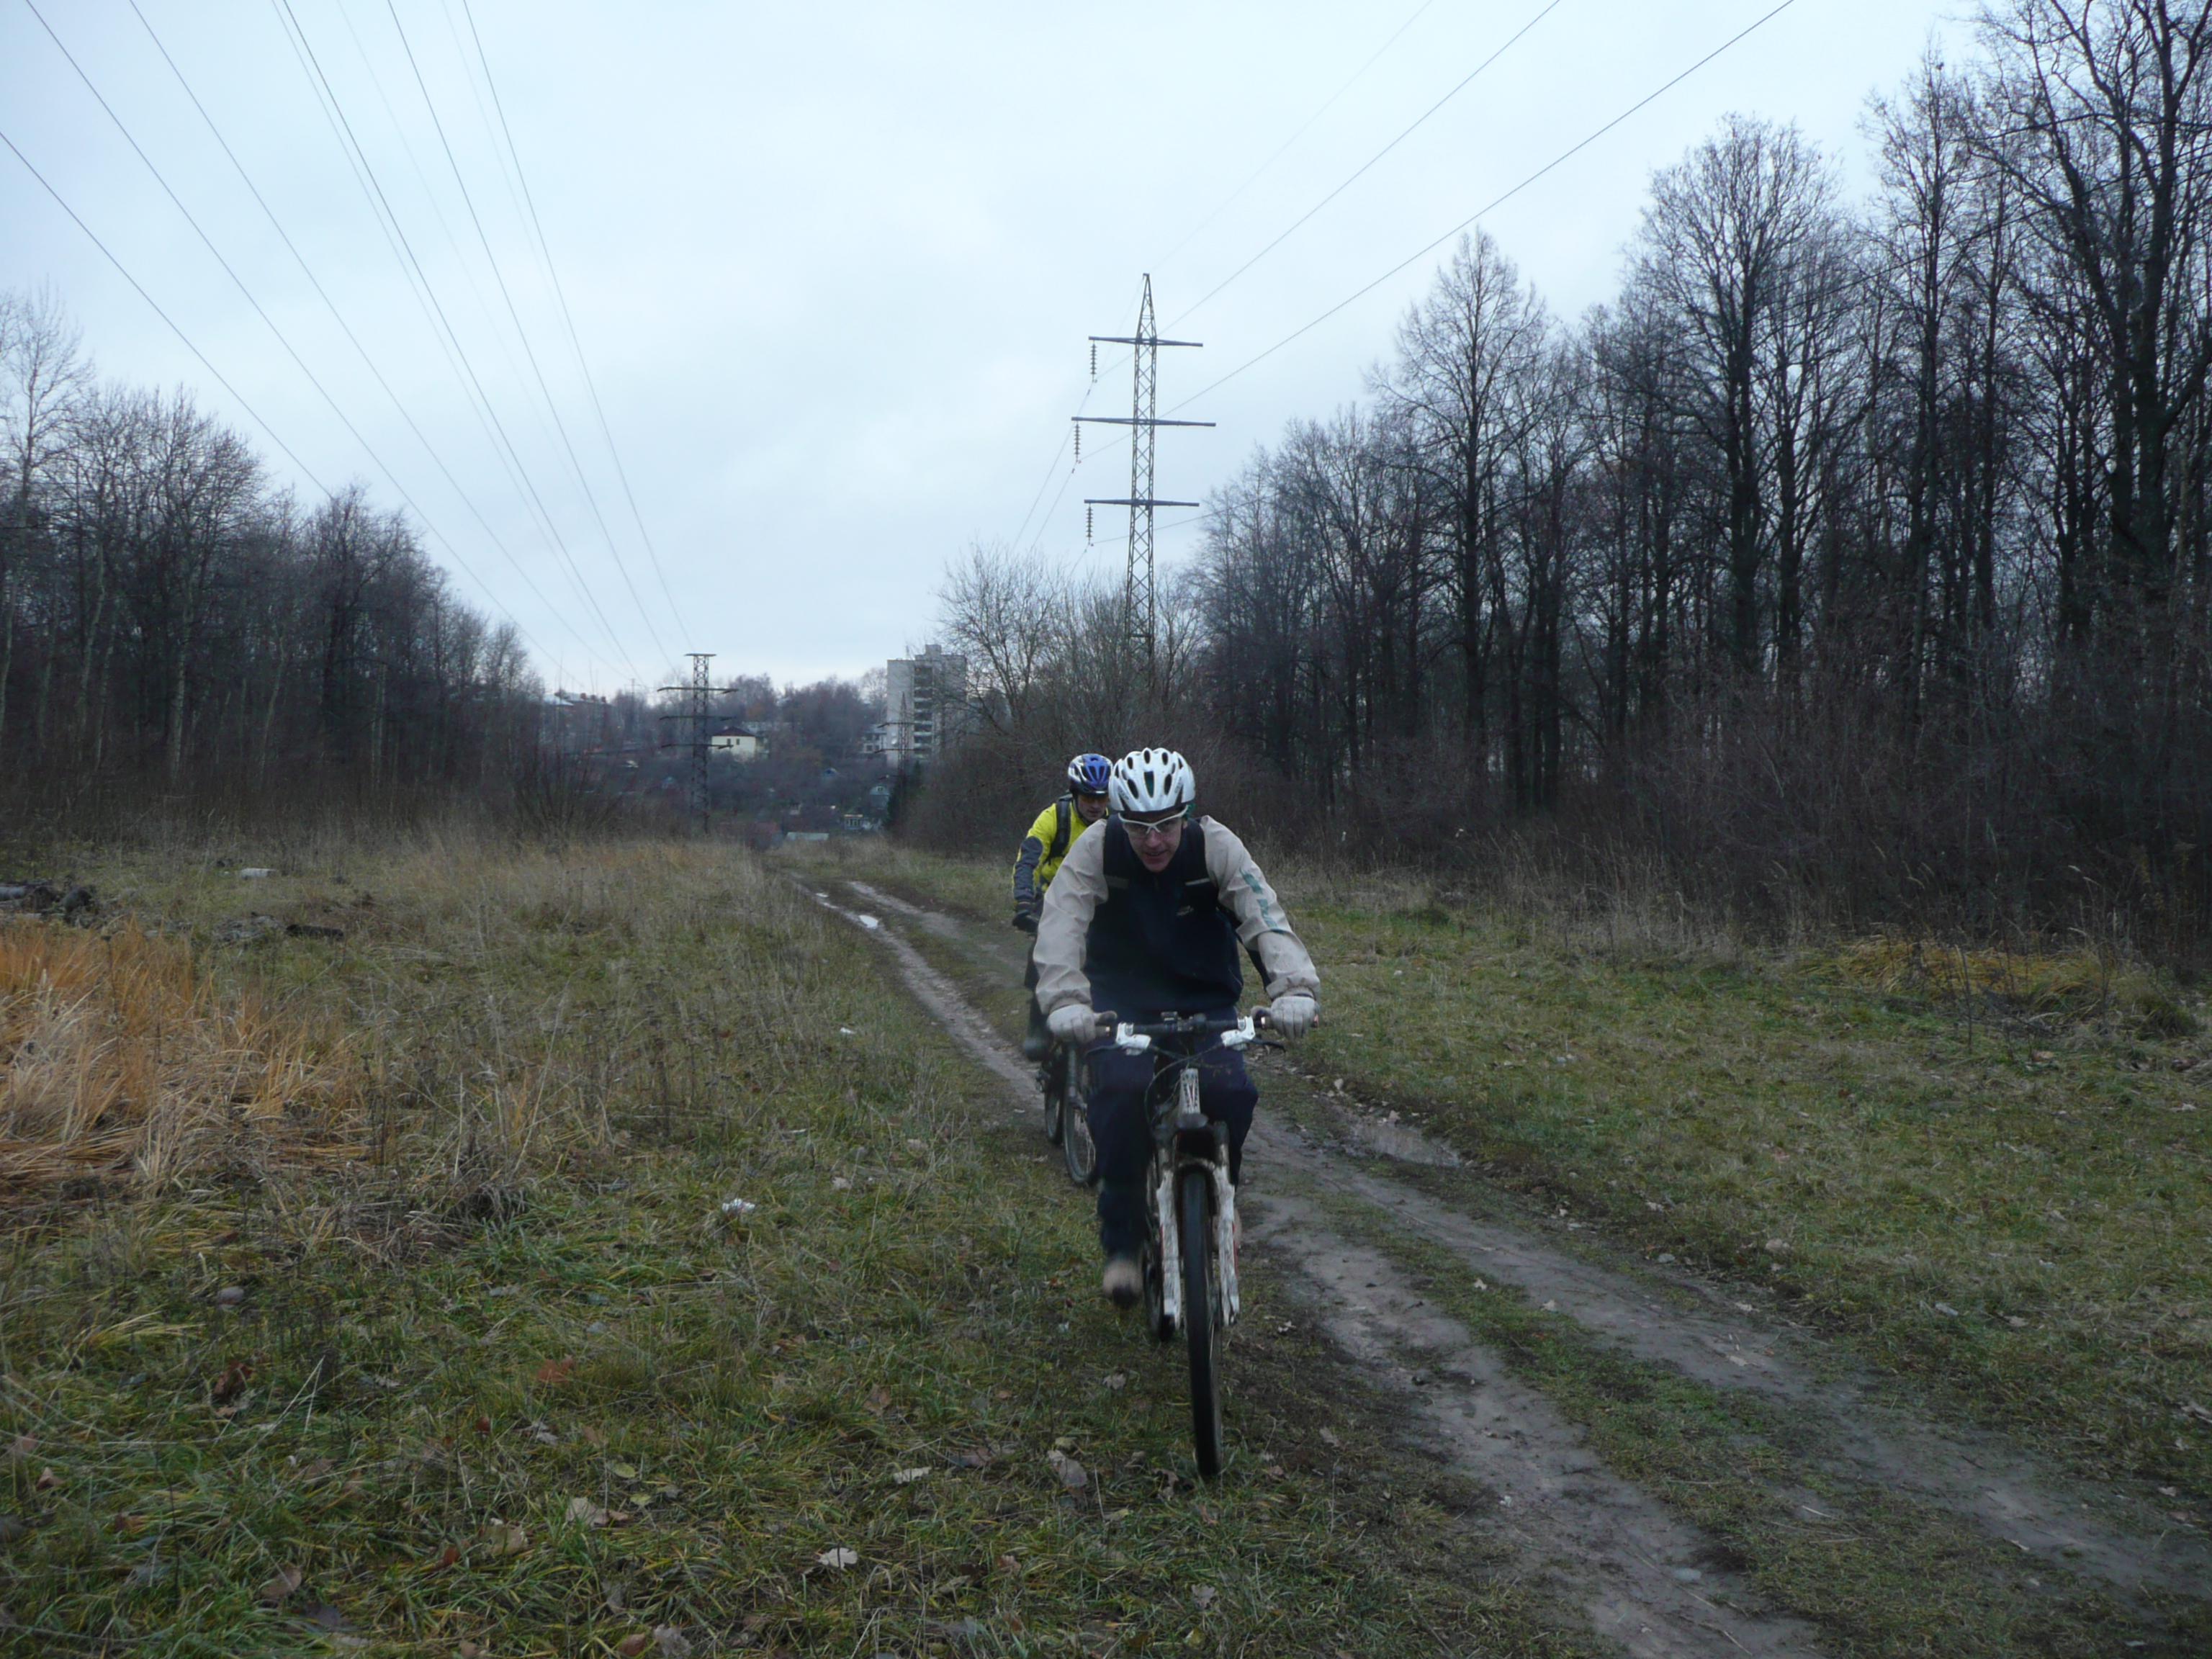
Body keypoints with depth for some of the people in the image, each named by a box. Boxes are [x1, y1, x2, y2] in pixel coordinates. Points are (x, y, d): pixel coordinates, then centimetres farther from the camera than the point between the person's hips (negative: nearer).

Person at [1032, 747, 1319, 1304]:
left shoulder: (1215, 846, -17)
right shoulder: (1096, 850, -18)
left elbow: (1266, 917, -28)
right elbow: (1062, 924, -29)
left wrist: (1295, 987, -46)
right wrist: (1064, 1000, -47)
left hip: (1203, 1001, 1)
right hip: (1122, 1002, -1)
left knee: (1232, 1093, -23)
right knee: (1123, 1090, -29)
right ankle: (1121, 1242, -12)